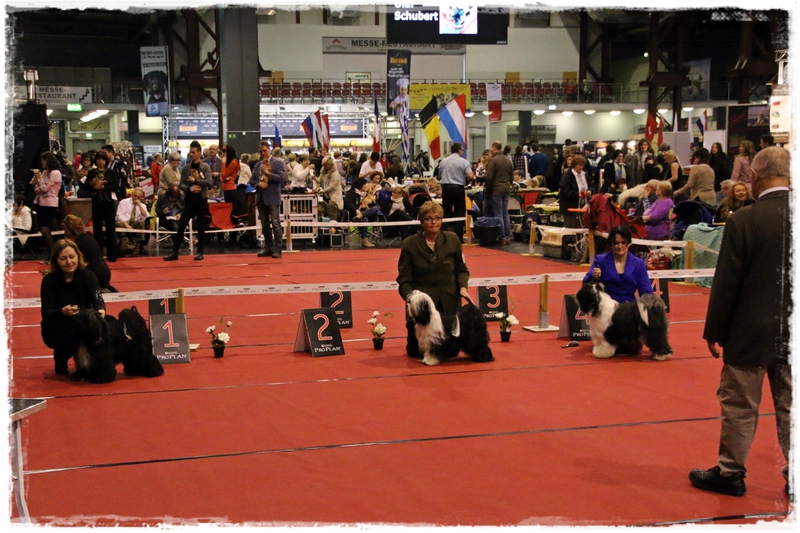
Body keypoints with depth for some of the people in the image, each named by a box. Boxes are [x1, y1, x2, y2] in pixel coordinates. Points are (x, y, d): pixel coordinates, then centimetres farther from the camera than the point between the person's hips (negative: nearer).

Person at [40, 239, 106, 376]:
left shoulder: (88, 276, -8)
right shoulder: (49, 280, -13)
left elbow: (97, 299, -21)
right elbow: (46, 313, -18)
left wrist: (101, 311, -46)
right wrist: (62, 312, -41)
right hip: (56, 329, -3)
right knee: (74, 338, -35)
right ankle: (60, 358, 2)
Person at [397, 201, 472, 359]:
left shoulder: (453, 239, 2)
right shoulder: (409, 244, -3)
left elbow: (461, 269, 10)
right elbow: (404, 278, -2)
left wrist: (463, 287, -9)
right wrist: (410, 297, -18)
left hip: (449, 303, 2)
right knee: (417, 351, 0)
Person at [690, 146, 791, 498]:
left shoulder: (743, 221, -16)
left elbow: (726, 284, -13)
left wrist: (714, 332, -3)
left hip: (751, 333, -4)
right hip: (792, 334, 4)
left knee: (739, 406, 8)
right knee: (790, 406, 14)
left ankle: (730, 473, 19)